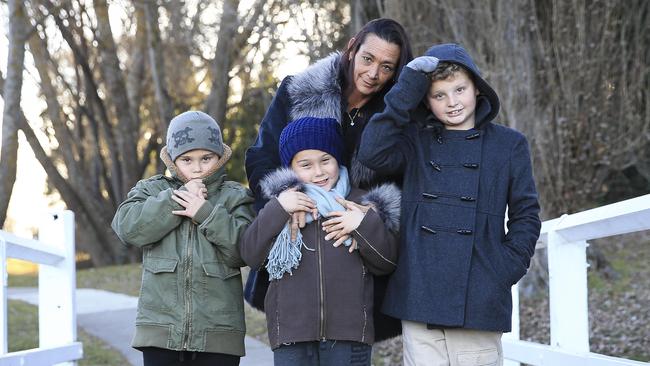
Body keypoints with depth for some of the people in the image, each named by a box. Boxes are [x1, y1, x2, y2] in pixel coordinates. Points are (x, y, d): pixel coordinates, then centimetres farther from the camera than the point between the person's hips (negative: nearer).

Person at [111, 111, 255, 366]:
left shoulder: (234, 197, 7)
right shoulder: (153, 191, 11)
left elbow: (243, 251, -8)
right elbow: (127, 227, -9)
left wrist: (206, 213, -15)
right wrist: (176, 199, -11)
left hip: (218, 334, 0)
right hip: (161, 331, 0)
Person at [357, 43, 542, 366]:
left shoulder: (509, 145, 8)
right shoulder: (416, 142, 11)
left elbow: (526, 216, 8)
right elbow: (373, 153, -8)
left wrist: (504, 271, -5)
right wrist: (407, 90, -6)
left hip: (478, 301, -1)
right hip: (419, 298, 1)